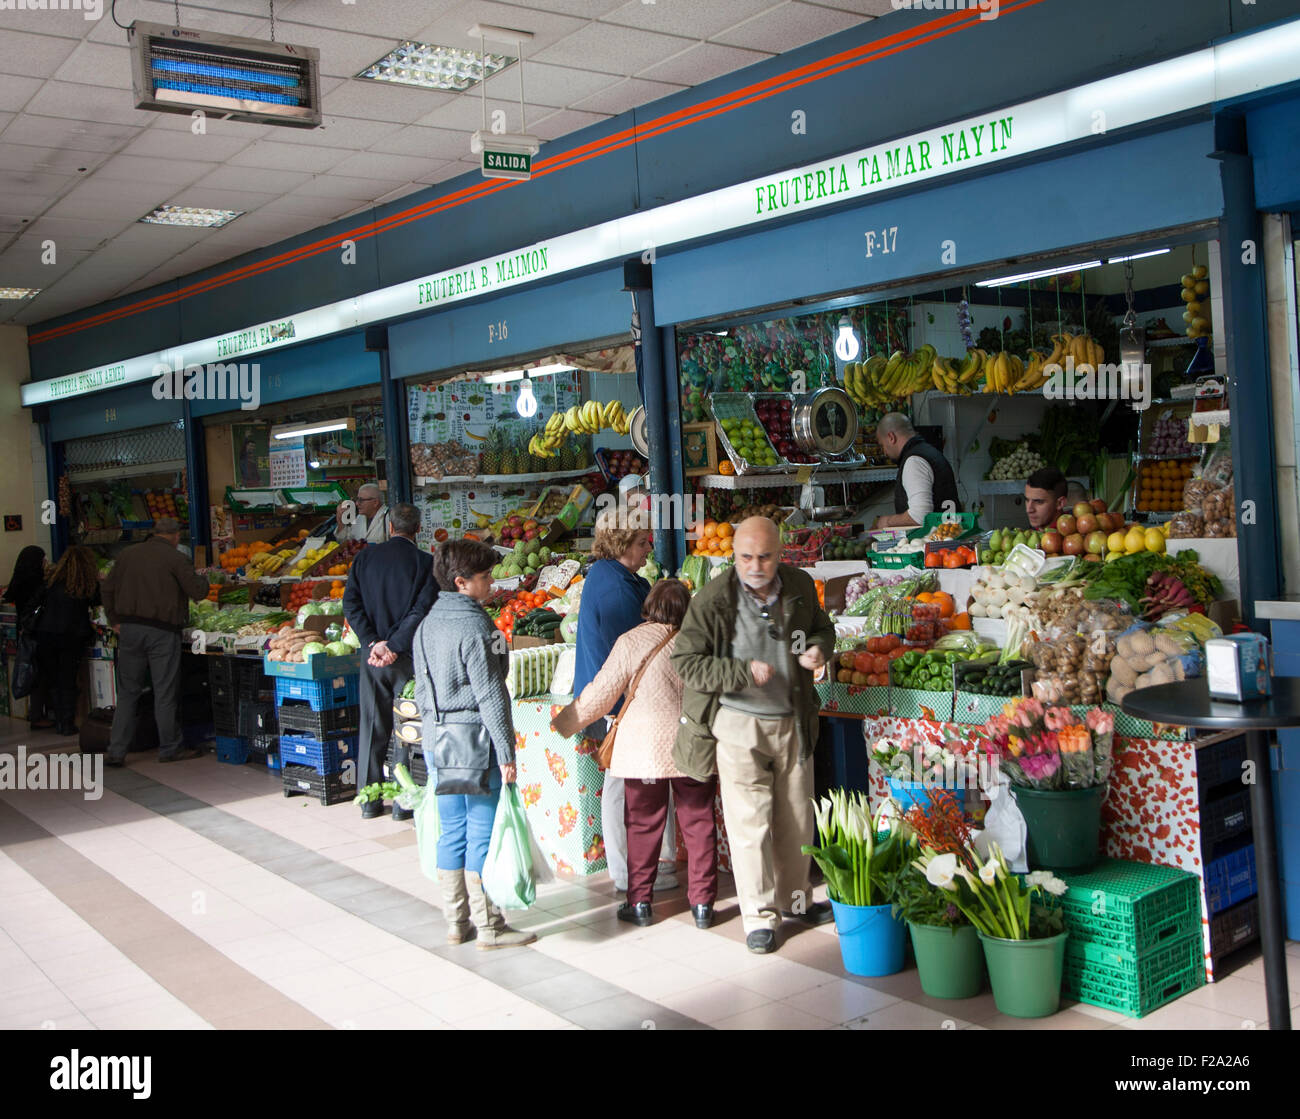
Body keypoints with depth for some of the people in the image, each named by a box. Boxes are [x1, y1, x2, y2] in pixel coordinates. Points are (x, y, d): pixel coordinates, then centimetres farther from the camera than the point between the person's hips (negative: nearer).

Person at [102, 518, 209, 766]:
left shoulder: (128, 554, 10)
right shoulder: (175, 558, -6)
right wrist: (202, 579, 15)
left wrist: (114, 620, 19)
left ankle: (116, 750, 7)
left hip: (129, 629, 5)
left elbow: (108, 589, 13)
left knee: (127, 692, 9)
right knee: (165, 693, 3)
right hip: (162, 631, -4)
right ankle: (169, 749, 11)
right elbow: (198, 592, -6)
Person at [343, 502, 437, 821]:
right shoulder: (425, 561, -7)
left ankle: (369, 799, 17)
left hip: (373, 654, 3)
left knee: (372, 727, 11)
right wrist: (395, 646, -13)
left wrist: (373, 643, -7)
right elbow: (422, 609, -16)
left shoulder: (365, 556, 3)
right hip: (409, 656, -3)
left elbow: (351, 603, -3)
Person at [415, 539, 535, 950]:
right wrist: (506, 753, -14)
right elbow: (491, 696, -17)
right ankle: (488, 927, 9)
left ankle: (456, 923, 22)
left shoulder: (426, 626, 9)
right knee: (483, 834, 1)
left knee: (452, 831, 14)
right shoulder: (475, 627, -15)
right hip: (476, 743, -8)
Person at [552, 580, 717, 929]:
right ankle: (702, 903, 13)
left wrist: (563, 723, 8)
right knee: (699, 824, 9)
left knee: (643, 825, 9)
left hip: (644, 749, -1)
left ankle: (639, 902, 15)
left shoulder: (631, 642, -6)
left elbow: (601, 694, -3)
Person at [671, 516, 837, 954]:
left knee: (796, 817, 15)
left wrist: (819, 649, -8)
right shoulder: (712, 599, -17)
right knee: (750, 821, -2)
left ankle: (795, 898, 34)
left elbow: (822, 627, 15)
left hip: (792, 721, 5)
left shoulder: (800, 586, -3)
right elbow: (686, 661, -15)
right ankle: (760, 916, 12)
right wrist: (744, 673, -24)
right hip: (739, 724, -4)